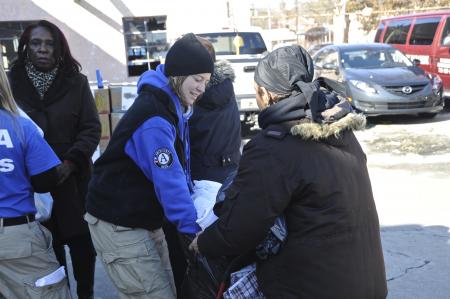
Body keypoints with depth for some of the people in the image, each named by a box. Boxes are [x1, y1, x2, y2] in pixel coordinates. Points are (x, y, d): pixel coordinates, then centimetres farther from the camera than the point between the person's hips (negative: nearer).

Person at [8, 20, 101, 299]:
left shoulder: (76, 82, 1)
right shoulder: (11, 82, 1)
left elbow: (91, 128, -3)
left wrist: (71, 162, -18)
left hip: (73, 180, 0)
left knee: (82, 243, 9)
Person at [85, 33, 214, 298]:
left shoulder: (174, 107, 6)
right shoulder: (153, 118, -24)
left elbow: (178, 170, 13)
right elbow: (169, 181, -28)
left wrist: (193, 196, 2)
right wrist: (193, 229, -25)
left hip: (145, 220, 9)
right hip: (119, 226, -9)